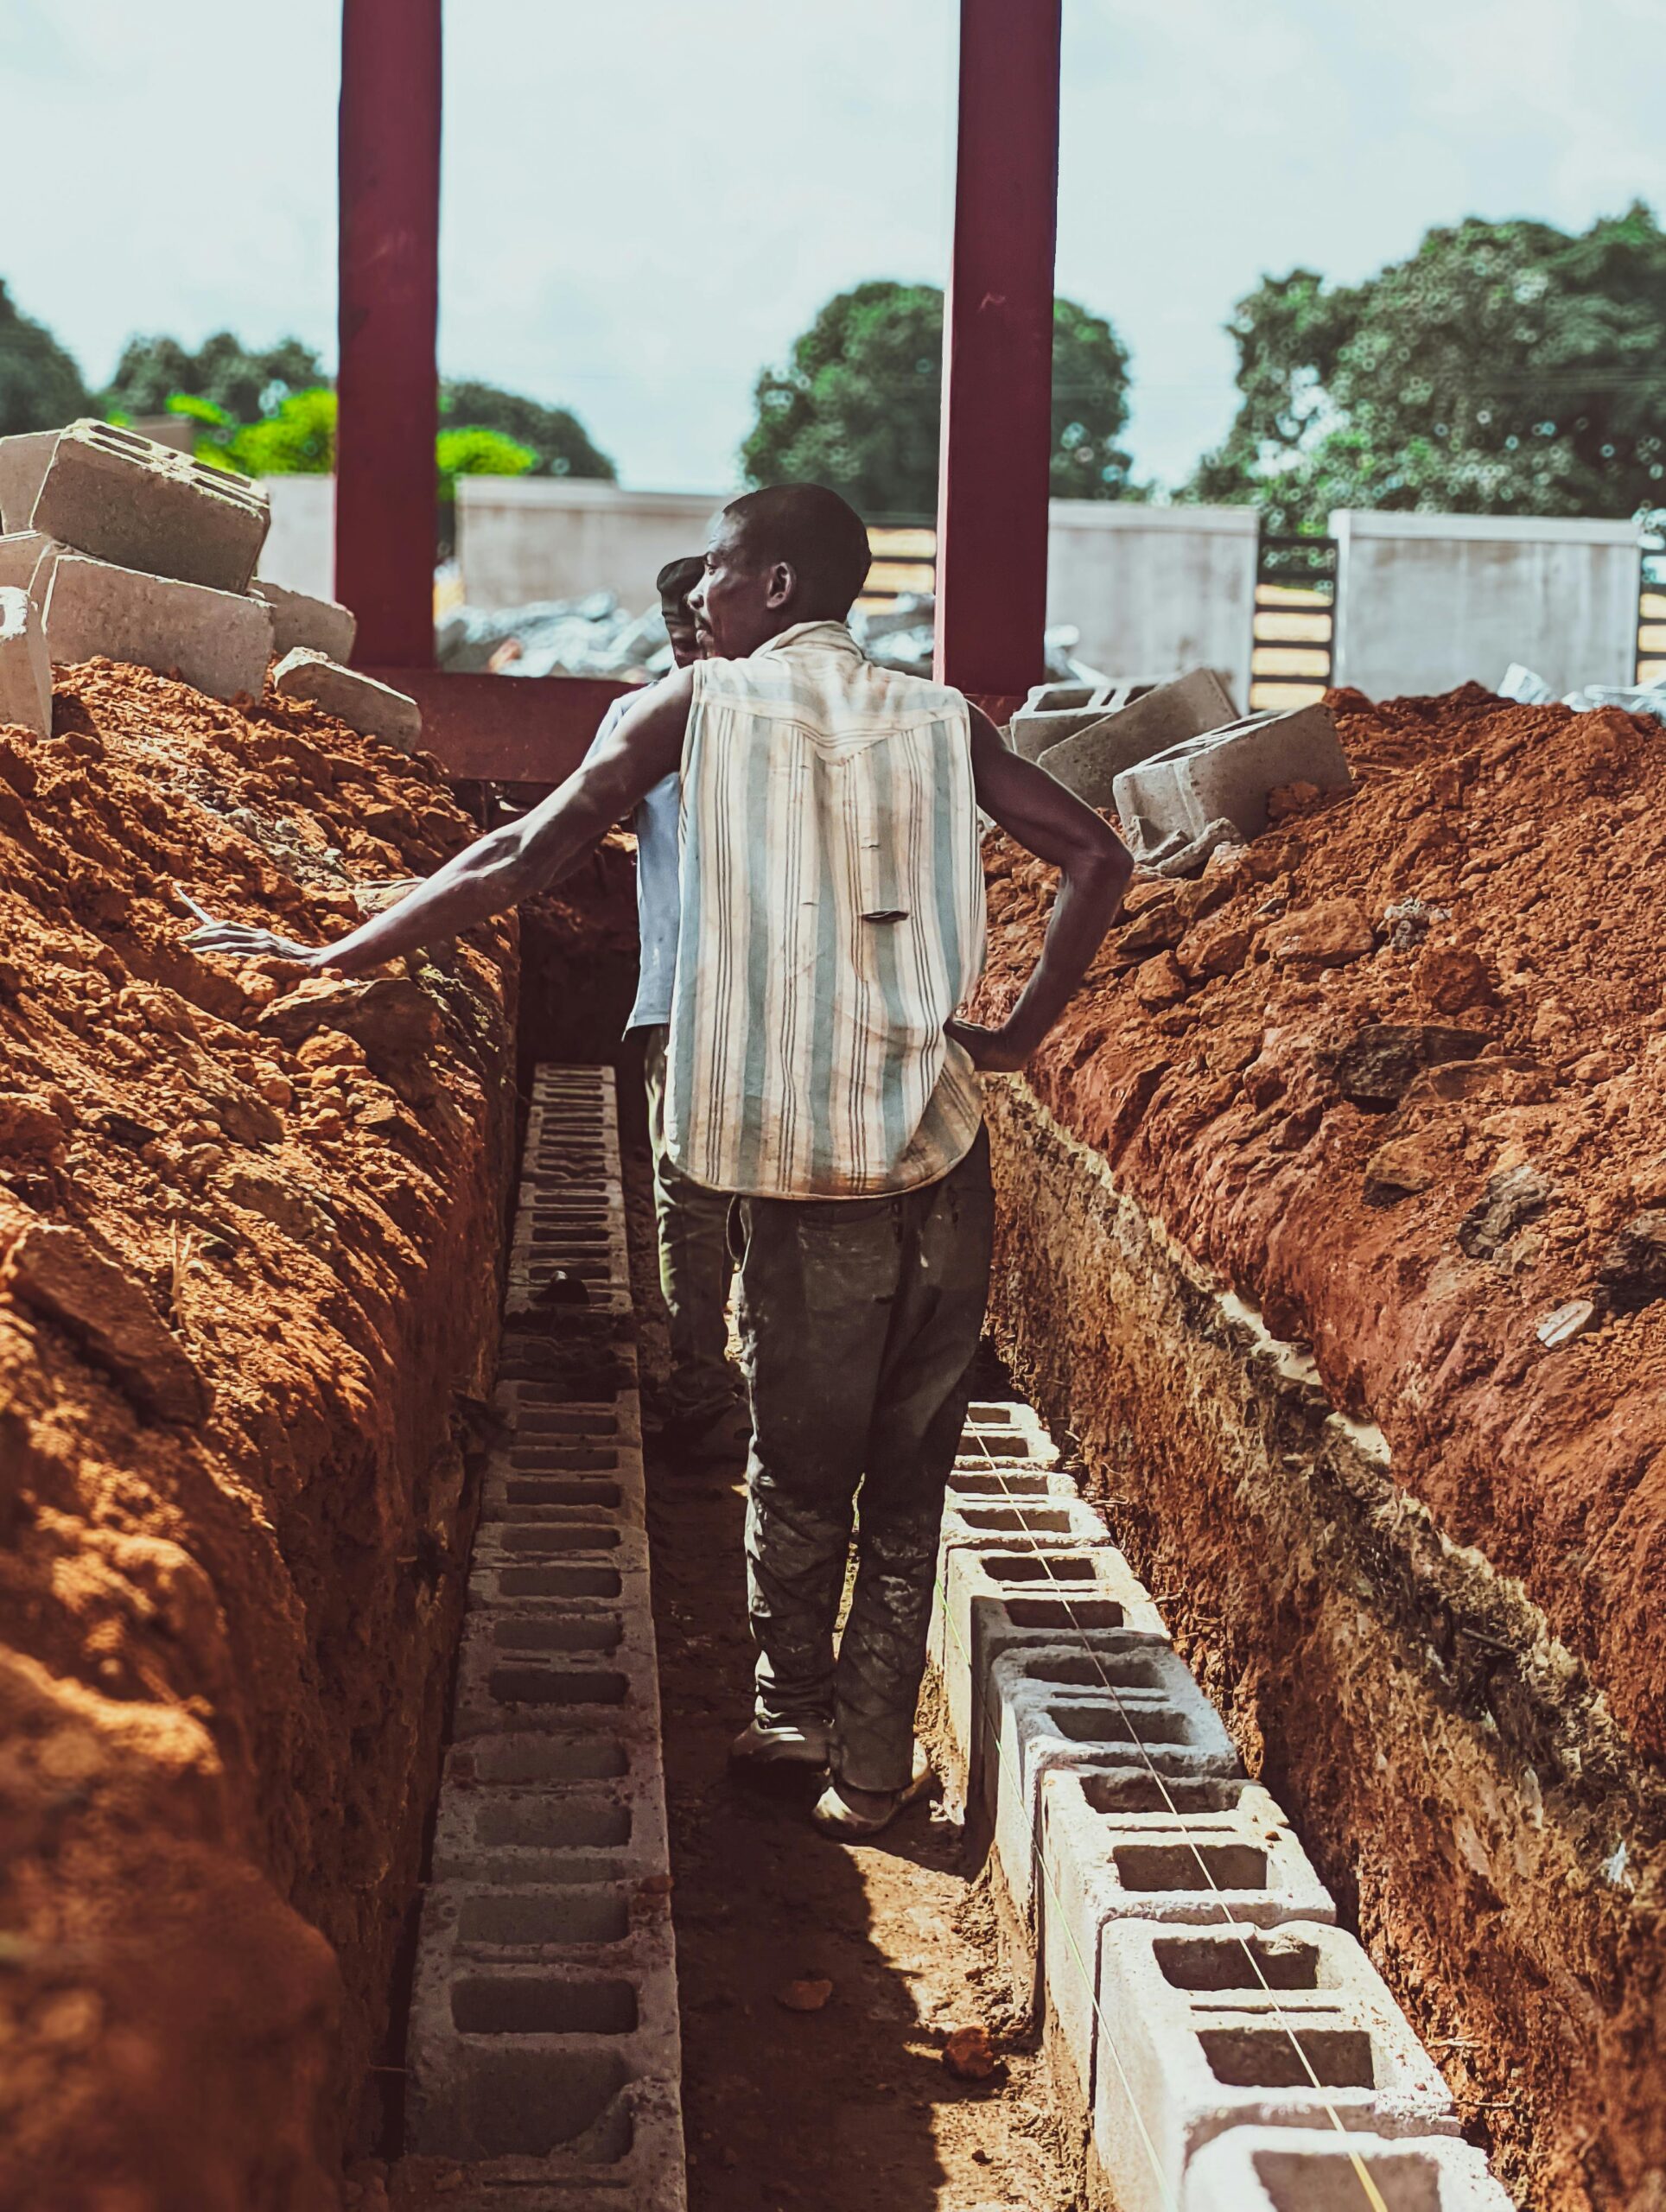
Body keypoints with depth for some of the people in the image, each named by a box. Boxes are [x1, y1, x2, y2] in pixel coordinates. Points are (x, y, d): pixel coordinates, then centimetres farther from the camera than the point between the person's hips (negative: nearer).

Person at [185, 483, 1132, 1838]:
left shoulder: (699, 706, 1)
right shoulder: (941, 719, 8)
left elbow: (518, 866, -1)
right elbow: (1097, 858, 1)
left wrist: (333, 959, 8)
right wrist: (1017, 1037, 8)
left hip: (797, 1159, -2)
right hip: (940, 1148, 2)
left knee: (801, 1459, 14)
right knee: (909, 1472, 10)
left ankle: (800, 1712, 30)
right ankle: (872, 1764, 16)